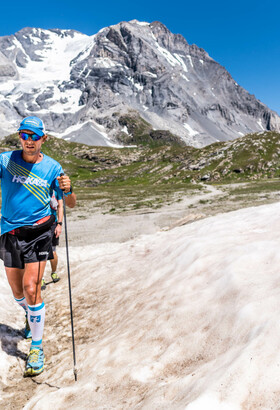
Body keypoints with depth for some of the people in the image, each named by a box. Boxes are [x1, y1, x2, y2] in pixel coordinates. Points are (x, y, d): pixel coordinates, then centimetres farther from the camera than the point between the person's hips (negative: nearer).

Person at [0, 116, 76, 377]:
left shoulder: (52, 167, -2)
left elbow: (71, 204, 1)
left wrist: (67, 190, -20)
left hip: (37, 233, -2)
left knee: (31, 288, -10)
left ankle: (37, 347, 8)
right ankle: (30, 317, 49)